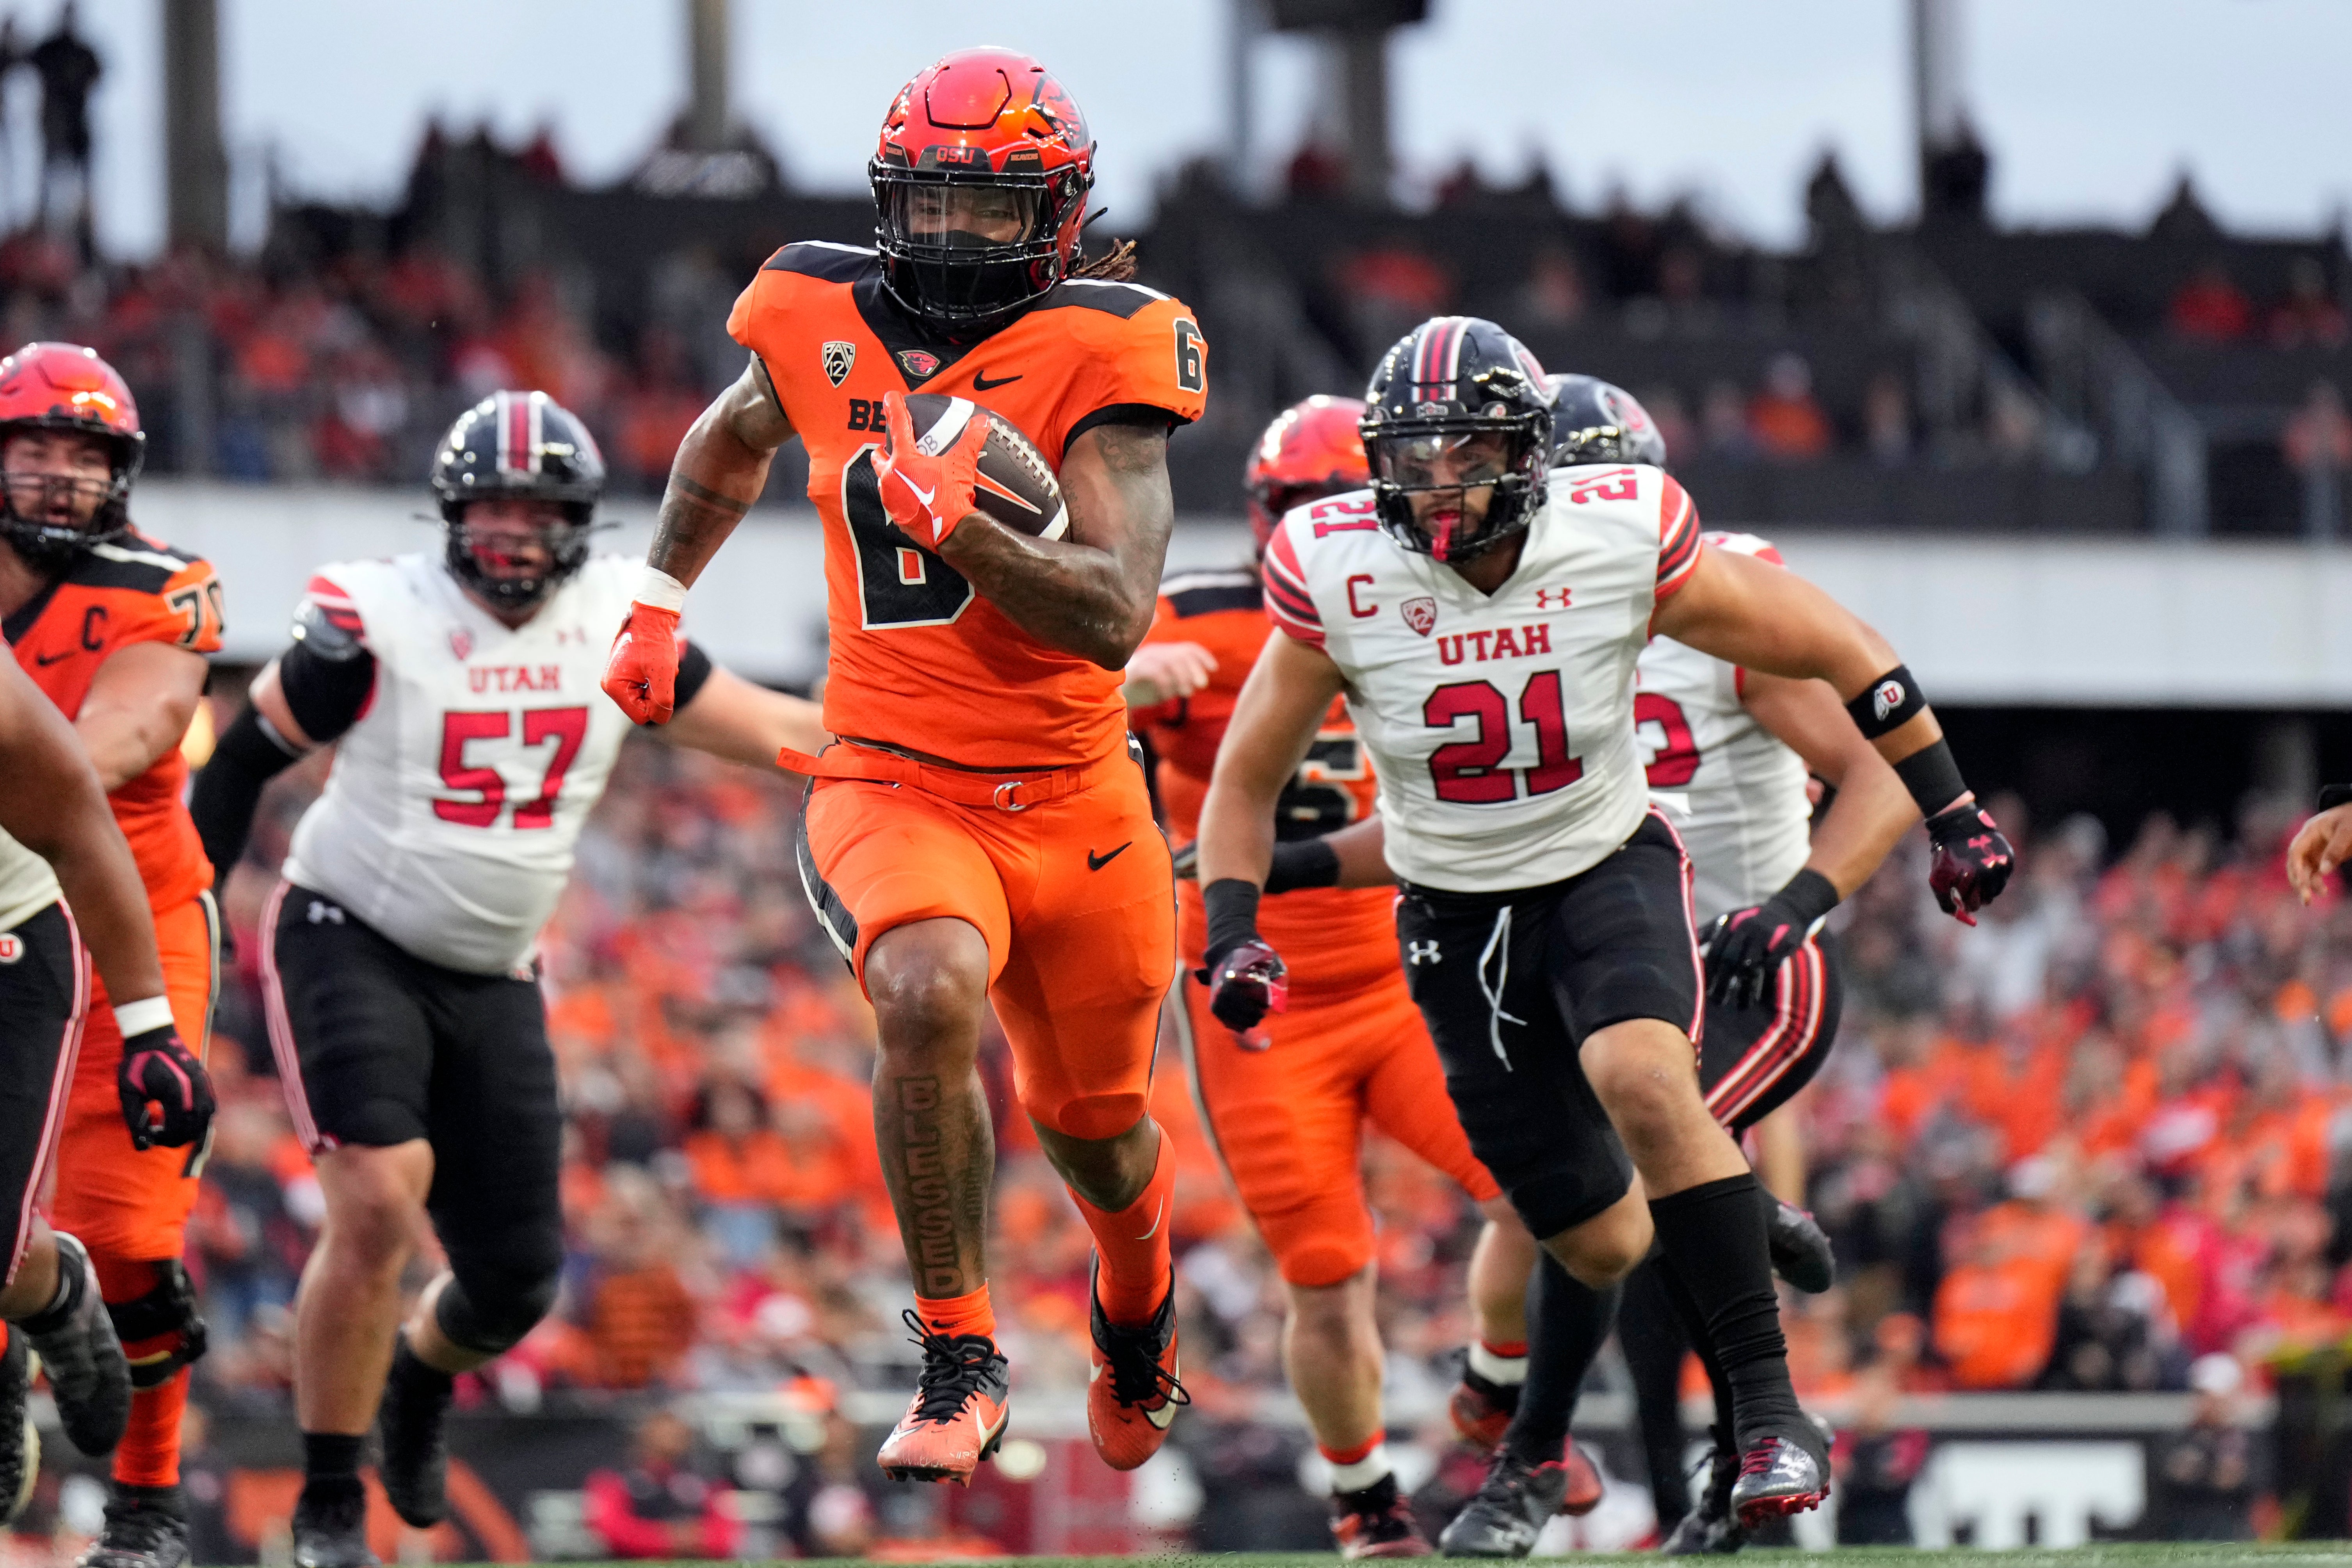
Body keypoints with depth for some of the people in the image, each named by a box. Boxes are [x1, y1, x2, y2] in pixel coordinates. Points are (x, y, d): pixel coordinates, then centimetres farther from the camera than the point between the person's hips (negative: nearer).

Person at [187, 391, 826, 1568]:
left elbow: (765, 731, 5)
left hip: (492, 983, 5)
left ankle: (419, 1373, 40)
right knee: (379, 1205, -25)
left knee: (513, 1281, 2)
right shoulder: (379, 622, -13)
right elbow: (245, 755, -3)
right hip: (350, 941, -5)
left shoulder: (615, 622, -1)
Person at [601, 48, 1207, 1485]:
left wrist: (951, 521, -31)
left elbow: (1114, 618, -20)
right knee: (931, 992, -33)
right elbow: (734, 444, 25)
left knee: (1097, 1125, 17)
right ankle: (961, 1365, -20)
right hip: (893, 781, 0)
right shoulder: (822, 326, -1)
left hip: (1073, 798, 0)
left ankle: (1138, 1299, 55)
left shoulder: (1101, 356, -11)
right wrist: (659, 599, 24)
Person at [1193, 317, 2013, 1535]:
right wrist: (1235, 934, -16)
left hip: (1608, 873, -2)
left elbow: (1837, 653, -5)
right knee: (1600, 1243, 1)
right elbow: (1246, 781, -1)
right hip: (1457, 920, 2)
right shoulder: (1342, 579, -16)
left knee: (1641, 1081, -33)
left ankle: (1769, 1402, -27)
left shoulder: (1623, 545, -18)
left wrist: (1950, 814, -1)